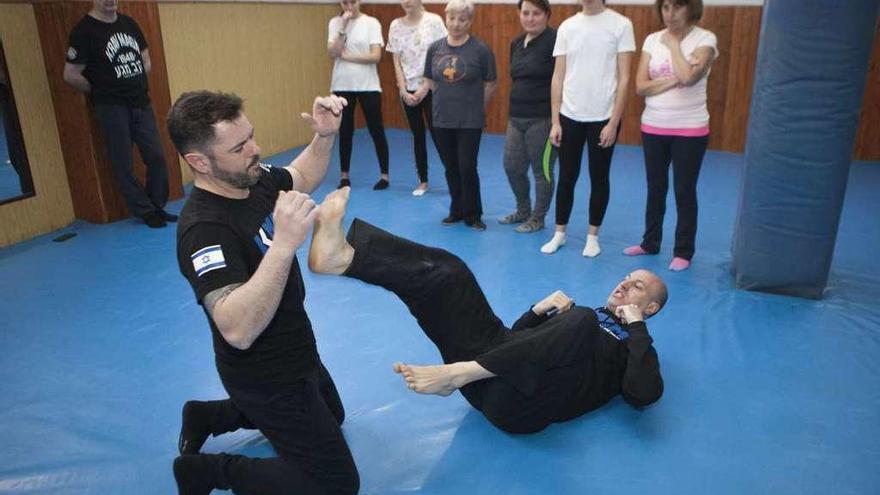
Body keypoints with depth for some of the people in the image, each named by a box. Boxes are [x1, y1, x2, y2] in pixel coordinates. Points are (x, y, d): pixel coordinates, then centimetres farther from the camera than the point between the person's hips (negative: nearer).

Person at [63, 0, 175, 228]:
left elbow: (146, 60, 19)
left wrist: (135, 86, 8)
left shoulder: (128, 23, 8)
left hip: (141, 103, 5)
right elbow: (71, 75, -9)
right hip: (112, 108, -5)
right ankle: (146, 212, 12)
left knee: (156, 157, 4)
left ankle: (158, 207, 19)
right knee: (124, 164, 1)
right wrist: (101, 91, 1)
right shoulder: (84, 31, -9)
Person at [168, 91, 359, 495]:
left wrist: (324, 136, -4)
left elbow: (302, 178, 15)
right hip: (266, 376, -9)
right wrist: (284, 244, -49)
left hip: (293, 352, 9)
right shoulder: (205, 228, -32)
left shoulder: (250, 179, -7)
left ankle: (208, 416, 32)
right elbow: (238, 331, -43)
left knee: (333, 416, 34)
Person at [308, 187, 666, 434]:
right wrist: (542, 308, 14)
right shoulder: (581, 313, 35)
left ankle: (457, 373, -35)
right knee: (445, 271, -8)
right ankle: (342, 255, -33)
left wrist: (636, 326, 2)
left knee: (580, 322, -34)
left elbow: (644, 394, -5)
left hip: (521, 401, -6)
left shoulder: (635, 345, 19)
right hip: (489, 373, 6)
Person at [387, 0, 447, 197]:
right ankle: (423, 181, 19)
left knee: (437, 134, -5)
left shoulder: (434, 21, -5)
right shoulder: (395, 26, 3)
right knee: (418, 136, 9)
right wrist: (403, 90, -5)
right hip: (408, 89, 3)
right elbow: (397, 62, 4)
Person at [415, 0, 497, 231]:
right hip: (442, 119, 4)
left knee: (467, 168, -3)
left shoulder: (480, 49, -8)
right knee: (451, 168, 12)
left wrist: (477, 106, 3)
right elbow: (430, 81, 9)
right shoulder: (435, 48, 3)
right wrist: (418, 95, -8)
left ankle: (472, 214, 14)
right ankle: (456, 210, 28)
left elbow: (490, 83, -1)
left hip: (470, 121, -4)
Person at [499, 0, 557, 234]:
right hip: (516, 118, 8)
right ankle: (523, 210, 34)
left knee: (542, 171, 4)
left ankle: (538, 218, 20)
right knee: (512, 166, 13)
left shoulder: (554, 40, -12)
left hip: (543, 119, -8)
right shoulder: (516, 43, 12)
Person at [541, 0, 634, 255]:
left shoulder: (620, 25, -4)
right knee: (566, 178, 9)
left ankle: (592, 236, 23)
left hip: (603, 118, -2)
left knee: (599, 179, 9)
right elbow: (558, 77, 5)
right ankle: (559, 233, 23)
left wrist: (614, 122, -9)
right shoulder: (567, 26, 4)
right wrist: (555, 121, 1)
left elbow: (623, 78, -5)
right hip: (570, 117, 2)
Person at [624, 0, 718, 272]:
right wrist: (673, 80, -16)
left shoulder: (705, 39, -7)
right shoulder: (652, 40, 3)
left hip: (690, 130, -4)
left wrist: (673, 44, -12)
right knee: (655, 188, 15)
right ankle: (650, 242, 29)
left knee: (684, 191, 3)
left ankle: (683, 252, 15)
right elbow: (641, 86, -4)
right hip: (653, 127, 4)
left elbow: (688, 76, -24)